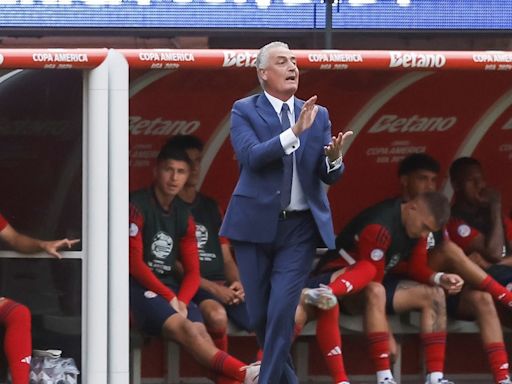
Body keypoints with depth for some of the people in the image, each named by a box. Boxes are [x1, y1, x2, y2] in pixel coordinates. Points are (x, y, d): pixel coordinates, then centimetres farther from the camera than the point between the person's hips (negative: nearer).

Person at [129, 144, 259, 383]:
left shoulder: (184, 216, 16)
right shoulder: (137, 206, -5)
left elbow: (192, 271, 14)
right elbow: (134, 264, -11)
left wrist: (182, 300, -7)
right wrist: (169, 298, -14)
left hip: (172, 289, 7)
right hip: (140, 287, -7)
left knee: (201, 333, -22)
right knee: (184, 327, -30)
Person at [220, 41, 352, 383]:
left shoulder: (318, 114, 8)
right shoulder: (245, 111, -1)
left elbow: (330, 176, 4)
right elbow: (252, 156, -18)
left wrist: (334, 157, -19)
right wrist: (295, 132, -28)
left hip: (300, 228, 1)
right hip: (256, 224, -1)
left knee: (282, 312, -11)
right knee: (259, 314, 6)